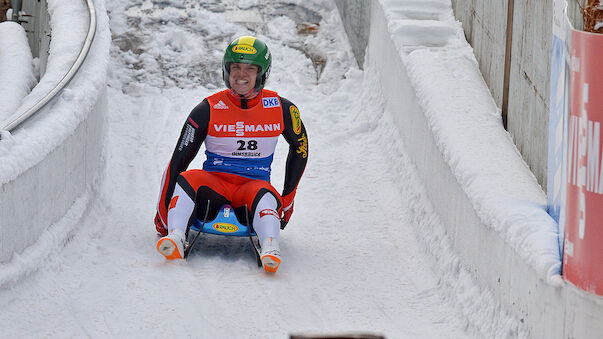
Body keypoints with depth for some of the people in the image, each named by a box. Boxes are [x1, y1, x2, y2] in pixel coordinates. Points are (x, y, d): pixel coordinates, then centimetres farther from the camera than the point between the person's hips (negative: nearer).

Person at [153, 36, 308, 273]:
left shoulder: (281, 109, 4)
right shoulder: (208, 110, 0)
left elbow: (300, 147, 20)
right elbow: (179, 160, 3)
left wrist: (288, 197, 18)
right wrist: (163, 211, 3)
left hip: (254, 186, 0)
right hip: (213, 187, 0)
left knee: (265, 195, -36)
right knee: (188, 179, -32)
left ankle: (270, 248, -60)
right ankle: (175, 239, -51)